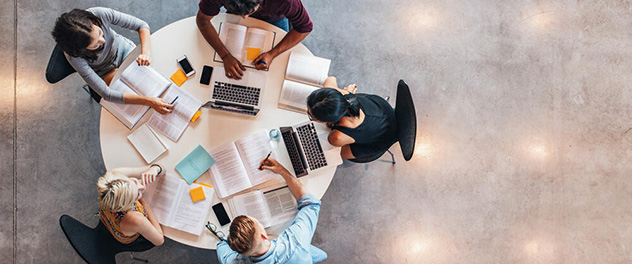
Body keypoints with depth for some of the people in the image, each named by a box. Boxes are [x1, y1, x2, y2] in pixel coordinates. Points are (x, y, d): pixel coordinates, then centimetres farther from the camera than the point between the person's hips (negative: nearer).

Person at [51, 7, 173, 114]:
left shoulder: (100, 14, -36)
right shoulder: (74, 57, -38)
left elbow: (142, 25, -23)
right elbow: (106, 94, -37)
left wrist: (145, 52, -42)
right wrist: (148, 101, -45)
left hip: (123, 48, 3)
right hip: (106, 71, -2)